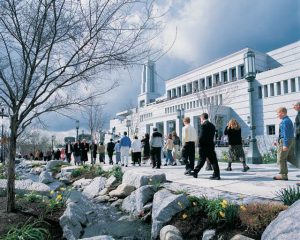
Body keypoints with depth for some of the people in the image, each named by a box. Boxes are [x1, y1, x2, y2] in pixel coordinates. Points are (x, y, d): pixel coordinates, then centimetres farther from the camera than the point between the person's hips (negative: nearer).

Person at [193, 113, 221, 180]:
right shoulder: (212, 125, 11)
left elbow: (201, 136, -17)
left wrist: (200, 143, -3)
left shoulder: (203, 125, -12)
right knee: (213, 161, 4)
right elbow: (213, 136, 11)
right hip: (211, 145, 6)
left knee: (202, 160, 4)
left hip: (204, 146, -6)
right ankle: (216, 175, 3)